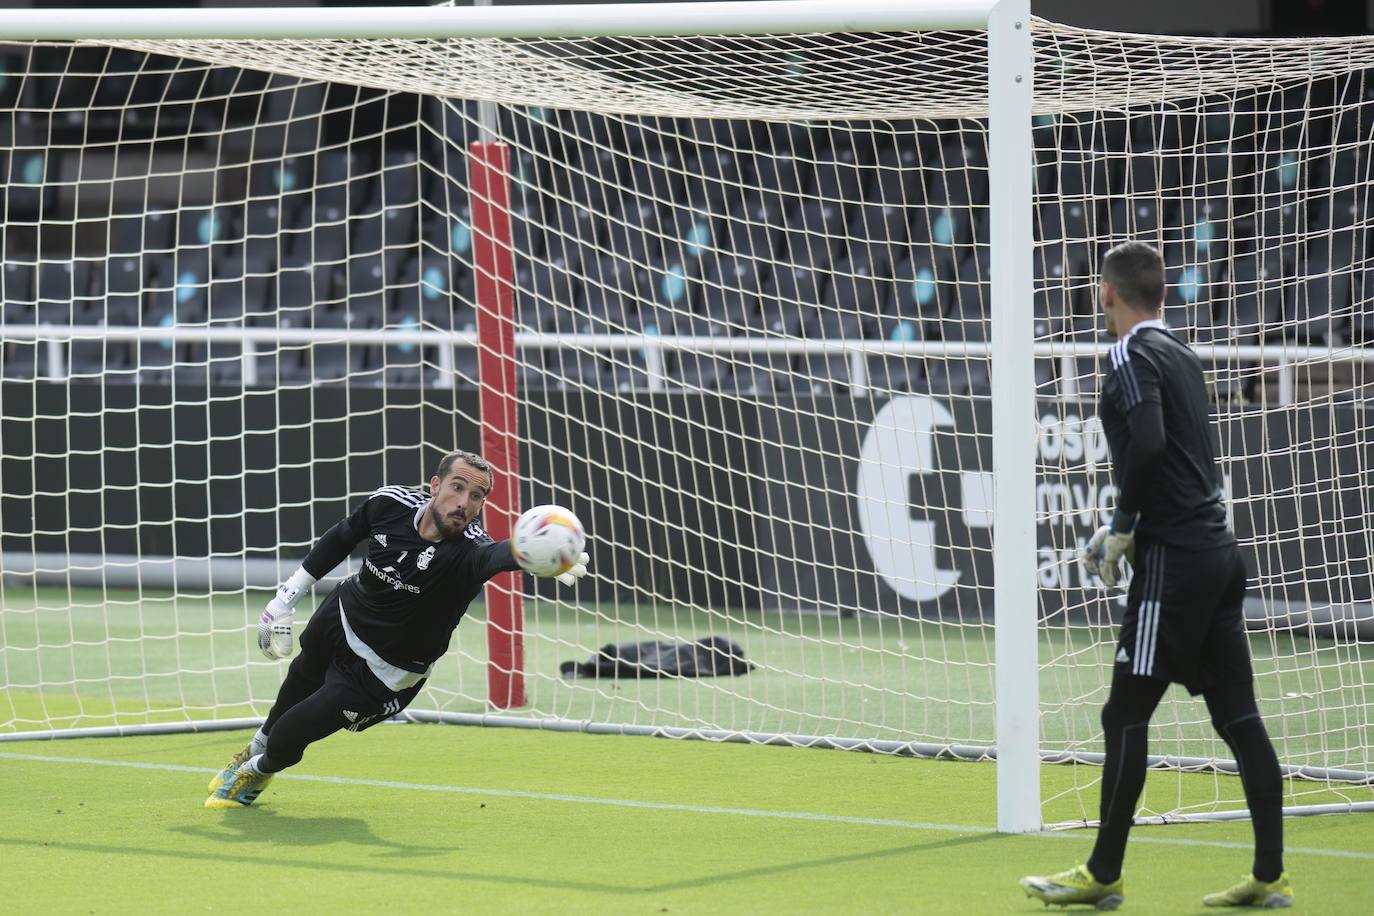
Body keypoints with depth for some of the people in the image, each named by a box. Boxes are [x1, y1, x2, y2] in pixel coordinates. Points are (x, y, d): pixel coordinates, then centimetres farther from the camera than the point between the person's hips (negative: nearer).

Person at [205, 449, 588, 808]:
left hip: (382, 674, -4)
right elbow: (340, 539, 1)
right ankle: (254, 751, 64)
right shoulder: (391, 503, -20)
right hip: (342, 615, 4)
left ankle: (257, 773, 32)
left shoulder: (468, 550, -36)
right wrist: (288, 595, 6)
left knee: (285, 743, -5)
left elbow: (498, 556, -61)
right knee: (298, 686, 31)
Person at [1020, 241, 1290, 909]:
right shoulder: (1180, 355, 18)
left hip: (1174, 560, -9)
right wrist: (1123, 528, 22)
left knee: (1125, 716, -2)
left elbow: (1147, 445, -24)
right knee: (1237, 716, 7)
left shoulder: (1133, 357, -9)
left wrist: (1122, 526, -12)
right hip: (1218, 549, 9)